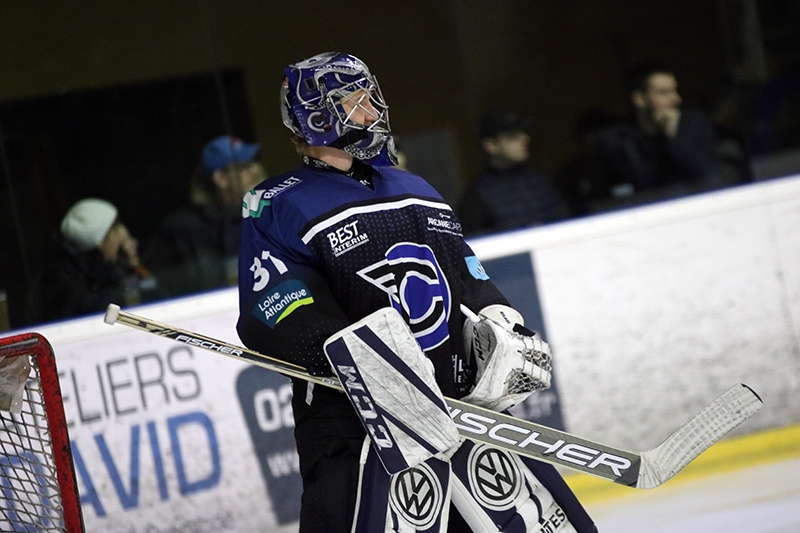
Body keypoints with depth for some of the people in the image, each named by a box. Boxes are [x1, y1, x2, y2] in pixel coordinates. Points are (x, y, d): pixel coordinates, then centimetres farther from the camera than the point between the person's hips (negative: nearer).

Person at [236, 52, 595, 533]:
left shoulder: (418, 191, 21)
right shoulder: (277, 207, -1)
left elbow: (471, 280, 24)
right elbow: (273, 315, -14)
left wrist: (501, 326, 5)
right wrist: (354, 351, -28)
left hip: (464, 404, 6)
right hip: (357, 430, -6)